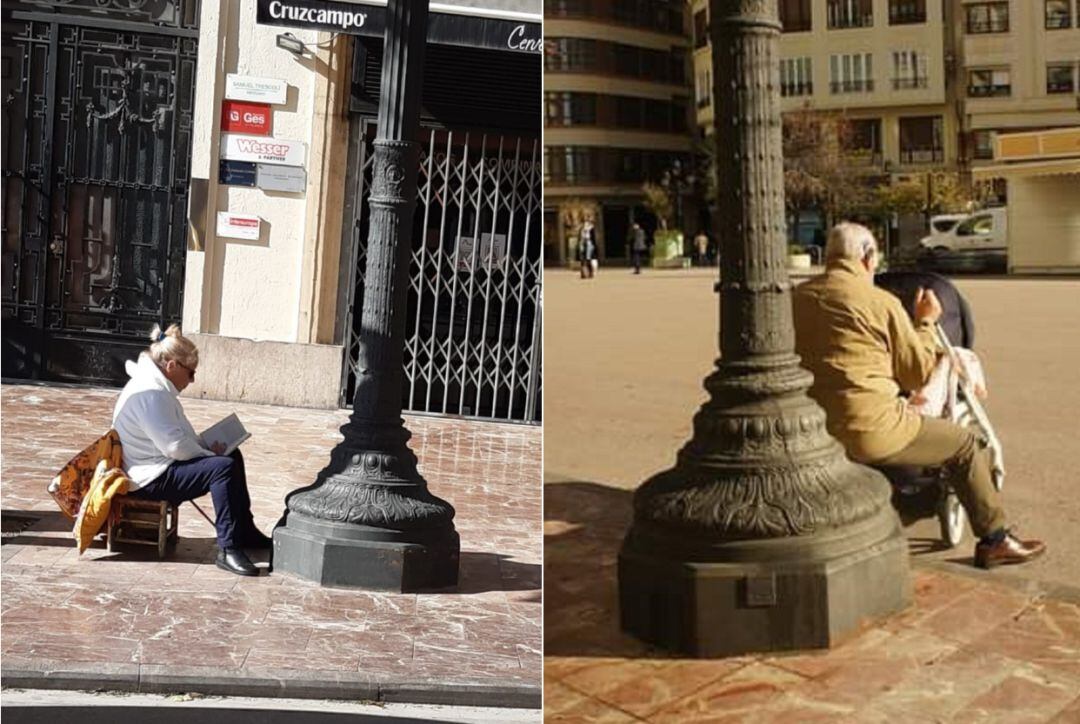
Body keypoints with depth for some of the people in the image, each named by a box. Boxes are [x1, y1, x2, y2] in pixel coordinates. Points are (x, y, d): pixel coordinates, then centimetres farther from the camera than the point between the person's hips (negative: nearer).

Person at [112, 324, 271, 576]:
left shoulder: (158, 387, 13)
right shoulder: (150, 393, -22)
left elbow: (178, 434, 21)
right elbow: (175, 445, -26)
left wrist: (207, 447, 5)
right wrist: (211, 454, -11)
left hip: (162, 466, 12)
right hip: (151, 478, -12)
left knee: (232, 457, 15)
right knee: (224, 467, -25)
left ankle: (246, 533, 22)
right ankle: (228, 549, -23)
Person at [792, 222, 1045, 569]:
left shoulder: (796, 297, 6)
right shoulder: (881, 303, -8)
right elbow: (917, 375, 2)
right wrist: (925, 323, 16)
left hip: (813, 433, 6)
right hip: (871, 431, -6)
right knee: (969, 445, 15)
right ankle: (994, 540, 25)